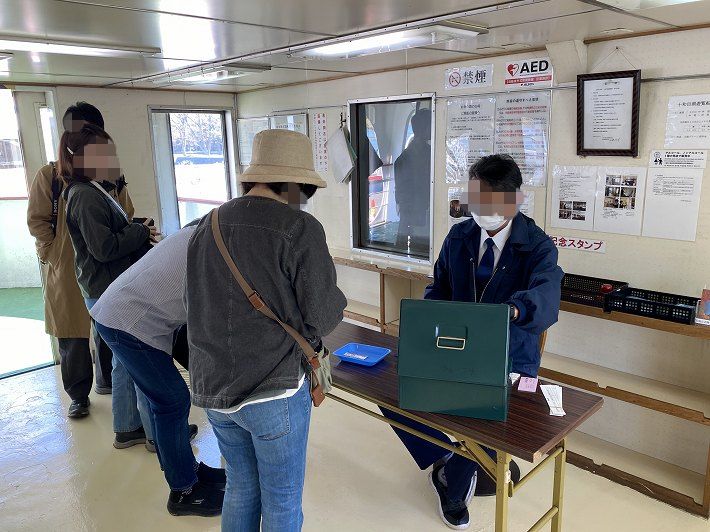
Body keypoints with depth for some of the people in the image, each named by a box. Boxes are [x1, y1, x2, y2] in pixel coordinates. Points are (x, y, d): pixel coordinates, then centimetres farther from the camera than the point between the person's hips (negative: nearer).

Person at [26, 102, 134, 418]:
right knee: (73, 338, 7)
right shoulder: (49, 175, -2)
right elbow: (37, 221, 0)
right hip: (67, 273, -2)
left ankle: (107, 381, 33)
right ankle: (78, 395, 25)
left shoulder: (112, 177, 6)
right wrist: (55, 257, -9)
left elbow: (127, 218, 11)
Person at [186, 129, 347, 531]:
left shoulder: (207, 226, 4)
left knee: (242, 487, 25)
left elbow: (198, 305, 11)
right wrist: (339, 302, 7)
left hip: (213, 388, 6)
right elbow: (321, 317, -13)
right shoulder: (300, 229, -15)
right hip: (274, 390, -6)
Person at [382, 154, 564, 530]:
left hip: (510, 362, -3)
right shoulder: (458, 237, 3)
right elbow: (439, 287, 11)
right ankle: (447, 461, 15)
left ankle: (454, 486, 12)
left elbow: (546, 296, -29)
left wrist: (511, 310, -54)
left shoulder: (538, 246, -9)